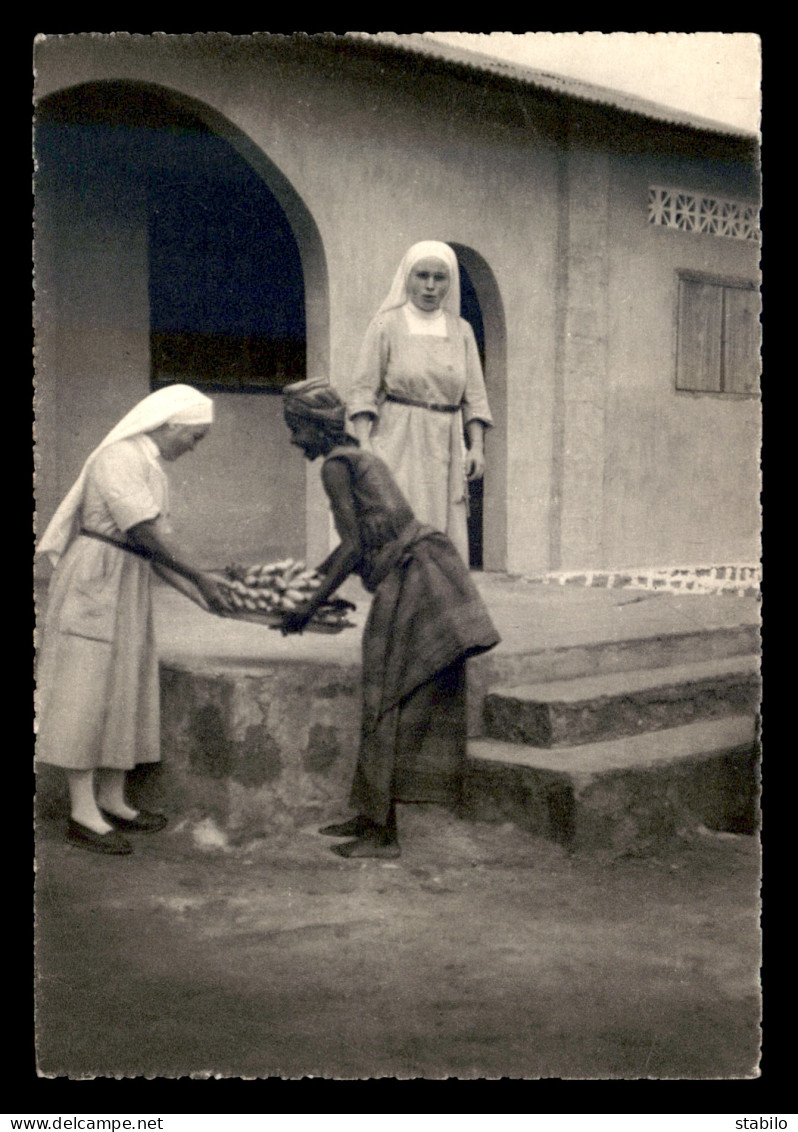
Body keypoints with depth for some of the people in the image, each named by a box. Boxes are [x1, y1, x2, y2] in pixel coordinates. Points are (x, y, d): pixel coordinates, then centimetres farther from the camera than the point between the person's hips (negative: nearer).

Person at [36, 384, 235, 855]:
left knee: (123, 691, 11)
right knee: (88, 691, -6)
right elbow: (144, 532, -22)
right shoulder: (120, 457, -14)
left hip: (127, 588, 10)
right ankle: (83, 813, -3)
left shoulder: (150, 466, 16)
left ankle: (112, 801, 19)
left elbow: (155, 542, 14)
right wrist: (200, 578, -19)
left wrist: (199, 595, 7)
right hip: (93, 584, -10)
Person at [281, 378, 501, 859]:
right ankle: (371, 815, 23)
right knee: (387, 704, 14)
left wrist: (310, 607, -8)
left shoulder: (335, 466, -8)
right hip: (423, 572, 9)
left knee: (388, 705, -4)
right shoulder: (361, 457, 21)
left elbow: (354, 547, -14)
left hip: (408, 580, -9)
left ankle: (384, 833, 2)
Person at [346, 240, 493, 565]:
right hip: (399, 444, -3)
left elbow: (474, 397, 11)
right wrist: (363, 444, -14)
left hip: (445, 449, 4)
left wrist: (476, 446, -1)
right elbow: (363, 390, -2)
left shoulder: (461, 331, 11)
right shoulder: (386, 326, 1)